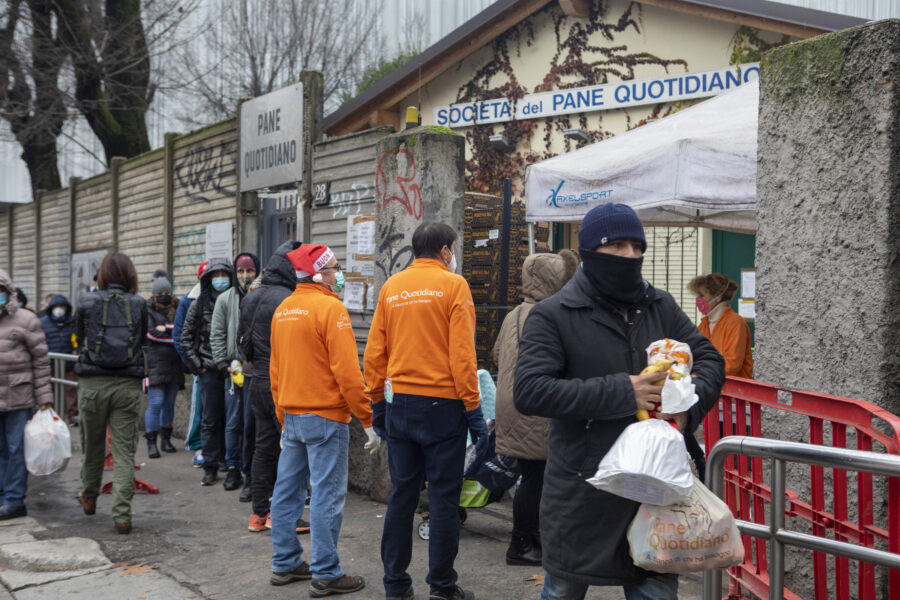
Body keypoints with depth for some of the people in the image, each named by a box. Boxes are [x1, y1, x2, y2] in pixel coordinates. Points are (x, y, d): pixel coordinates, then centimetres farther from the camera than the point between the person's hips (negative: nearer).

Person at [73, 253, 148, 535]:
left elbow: (79, 339, 11)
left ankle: (89, 497, 37)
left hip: (93, 383, 0)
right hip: (128, 384, 0)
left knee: (92, 445, 18)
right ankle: (122, 515, -2)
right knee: (124, 451, 1)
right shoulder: (139, 305, 0)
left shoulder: (87, 302, -1)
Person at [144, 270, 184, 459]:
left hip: (174, 364, 5)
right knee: (156, 403, -9)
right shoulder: (148, 309, 0)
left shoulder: (176, 308, 14)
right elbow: (150, 332, -12)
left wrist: (164, 329, -5)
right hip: (155, 364, -5)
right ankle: (151, 443, -3)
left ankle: (166, 440, 20)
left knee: (169, 403, 10)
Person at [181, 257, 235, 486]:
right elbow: (186, 339, 11)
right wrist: (197, 365, 3)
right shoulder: (199, 305, 7)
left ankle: (233, 466, 8)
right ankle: (210, 467, 13)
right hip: (209, 371, 1)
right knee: (210, 421, 4)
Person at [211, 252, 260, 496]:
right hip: (233, 369, 2)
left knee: (251, 424, -1)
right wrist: (224, 363, 0)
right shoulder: (225, 299, 8)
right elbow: (216, 335, 9)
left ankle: (249, 473, 6)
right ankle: (233, 469, 20)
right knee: (233, 422, 8)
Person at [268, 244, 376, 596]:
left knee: (287, 491, 13)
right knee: (327, 496, -3)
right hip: (326, 418, -8)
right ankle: (325, 575, 2)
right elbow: (347, 371, -17)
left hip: (292, 417, 8)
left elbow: (275, 370, 16)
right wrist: (368, 421, -13)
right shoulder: (330, 308, -13)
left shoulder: (283, 310, 11)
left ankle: (284, 565, 23)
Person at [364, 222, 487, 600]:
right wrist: (473, 410, -7)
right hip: (442, 404, -5)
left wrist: (377, 404, 16)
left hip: (399, 402, 5)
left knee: (402, 494, 12)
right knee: (444, 497, 4)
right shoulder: (453, 285, -6)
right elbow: (461, 354, -12)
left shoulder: (391, 287, 7)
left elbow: (374, 353, 7)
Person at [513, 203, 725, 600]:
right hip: (581, 494, -3)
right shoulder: (552, 316, -7)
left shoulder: (661, 307, 9)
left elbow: (710, 359, 13)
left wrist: (690, 405, -10)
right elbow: (529, 391, -18)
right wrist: (621, 393, -22)